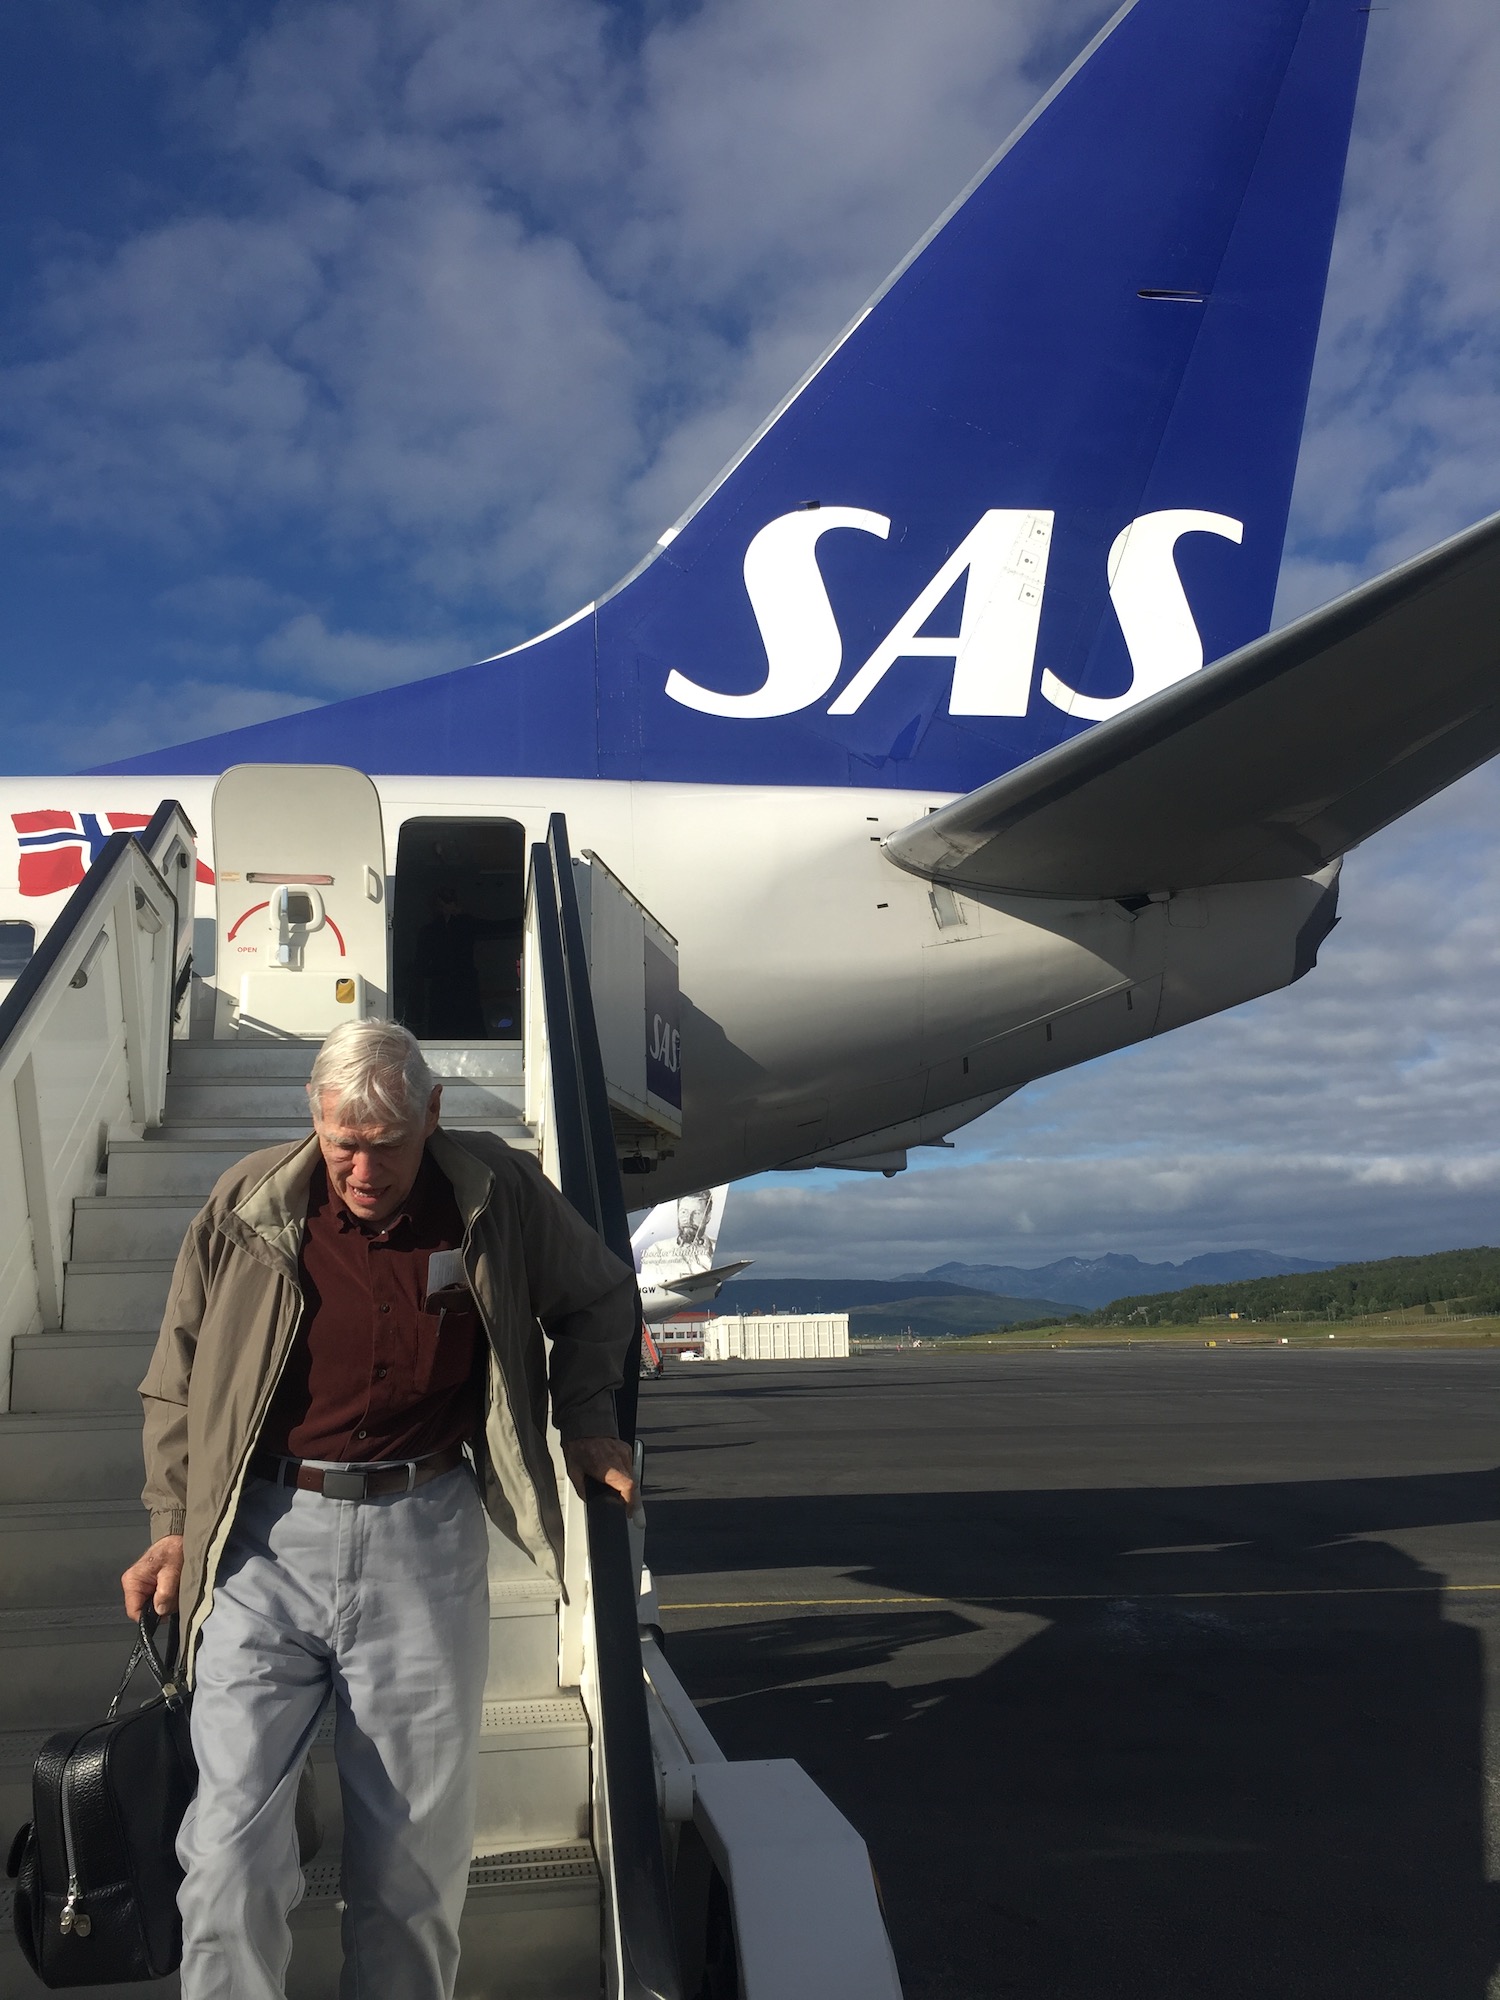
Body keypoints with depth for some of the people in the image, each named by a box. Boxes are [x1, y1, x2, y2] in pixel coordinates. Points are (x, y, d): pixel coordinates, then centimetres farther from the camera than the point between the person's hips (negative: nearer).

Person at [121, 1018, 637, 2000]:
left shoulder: (502, 1195, -2)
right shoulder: (247, 1205, -2)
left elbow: (602, 1297, 17)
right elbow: (178, 1382, 9)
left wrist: (587, 1427, 10)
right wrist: (174, 1526, 5)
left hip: (426, 1538, 0)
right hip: (266, 1539, 0)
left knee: (418, 1846, 9)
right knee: (233, 1839, -4)